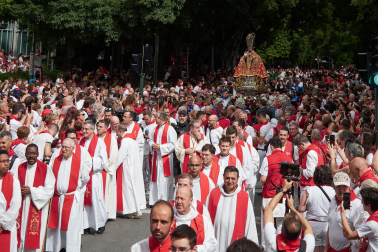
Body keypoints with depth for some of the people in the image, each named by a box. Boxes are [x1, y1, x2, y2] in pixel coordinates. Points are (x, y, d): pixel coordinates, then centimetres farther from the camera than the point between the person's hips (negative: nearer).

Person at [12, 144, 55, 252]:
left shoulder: (45, 169, -4)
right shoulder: (19, 168, 8)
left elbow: (50, 190, -8)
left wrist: (31, 190, -13)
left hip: (37, 206, -3)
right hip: (21, 207, 3)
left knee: (35, 235, 1)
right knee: (21, 233, 5)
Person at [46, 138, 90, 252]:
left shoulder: (79, 161, -6)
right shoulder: (55, 160, 3)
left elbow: (85, 178, 3)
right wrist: (53, 189, 7)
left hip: (73, 199, -3)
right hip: (56, 198, 3)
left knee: (71, 225, 0)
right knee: (55, 223, 10)